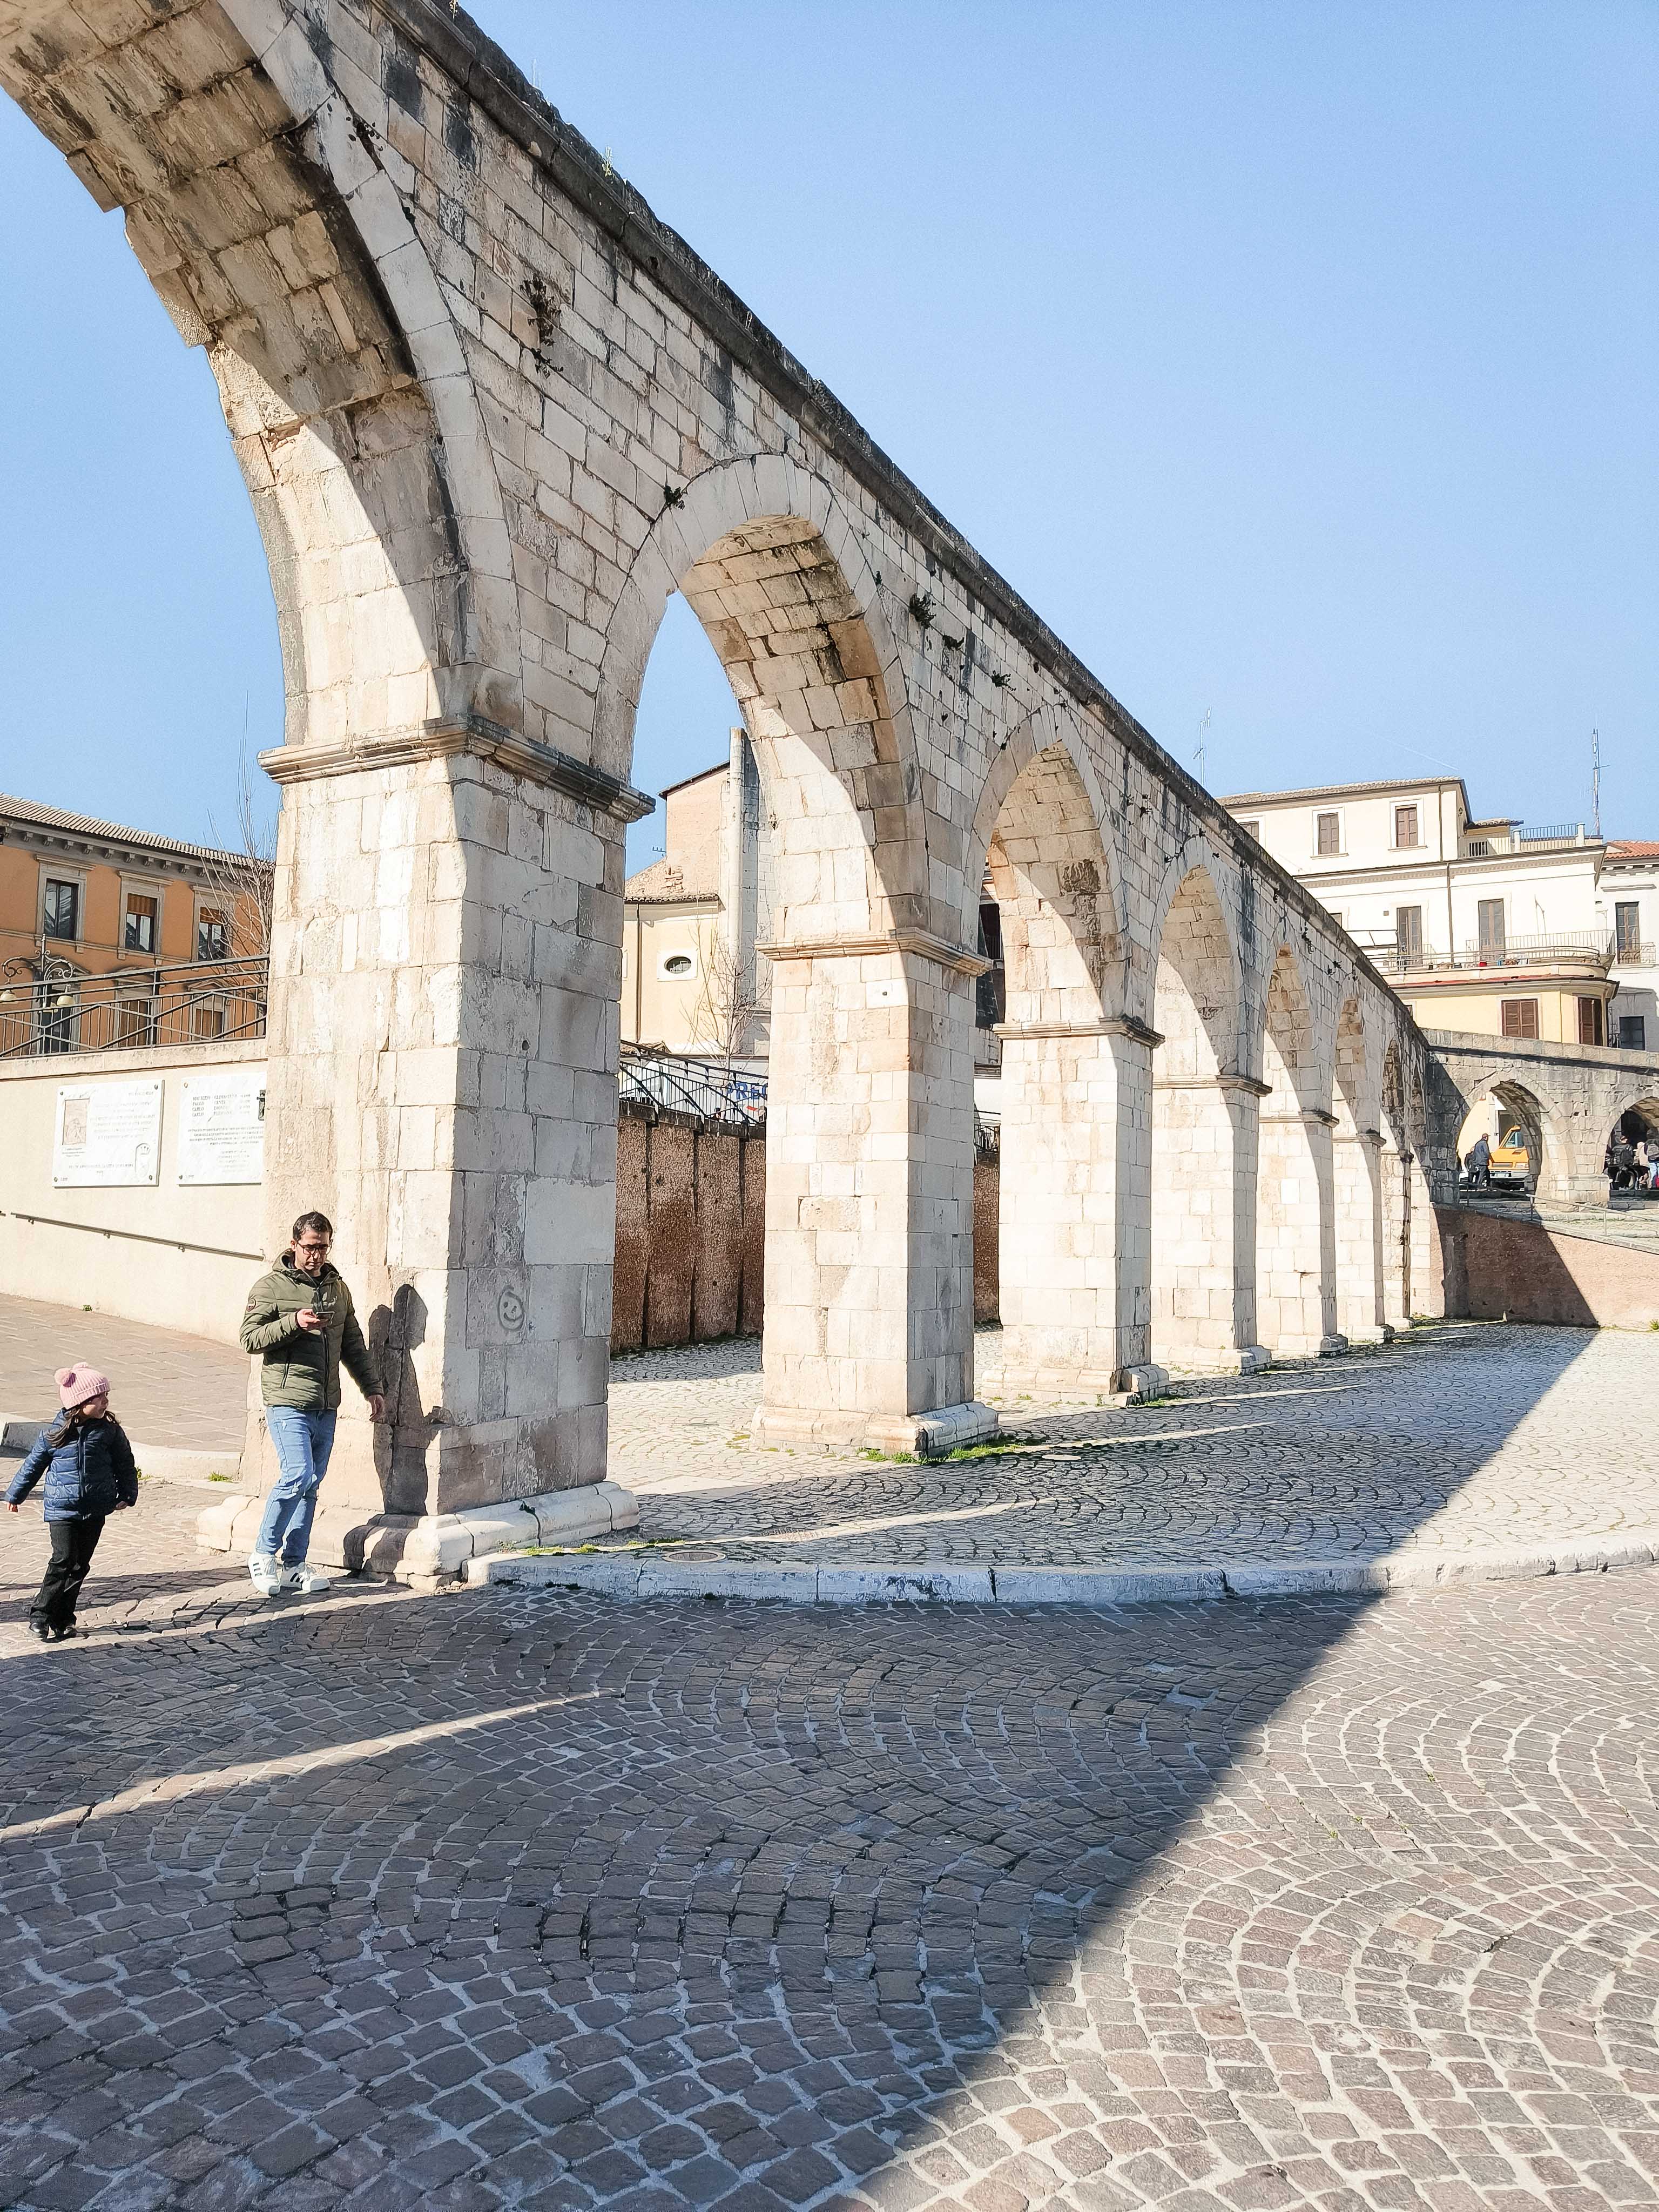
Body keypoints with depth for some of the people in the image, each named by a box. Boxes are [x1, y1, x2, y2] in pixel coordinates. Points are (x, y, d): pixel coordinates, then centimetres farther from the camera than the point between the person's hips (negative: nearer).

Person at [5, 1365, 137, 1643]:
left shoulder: (111, 1431, -2)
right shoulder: (55, 1434, -6)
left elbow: (125, 1464, 10)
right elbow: (33, 1465, 8)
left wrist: (127, 1495, 5)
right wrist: (15, 1495, 17)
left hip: (95, 1511, 3)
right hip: (62, 1509, -2)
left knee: (80, 1564, 8)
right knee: (64, 1560, -13)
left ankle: (62, 1618, 20)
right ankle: (40, 1614, 1)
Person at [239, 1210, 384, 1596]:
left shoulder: (338, 1287, 15)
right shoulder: (270, 1286, -1)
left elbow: (353, 1344, 21)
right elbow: (249, 1338, -7)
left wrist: (372, 1388, 17)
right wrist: (294, 1322, -20)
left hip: (326, 1406, 6)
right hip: (288, 1401, -6)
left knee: (311, 1485, 8)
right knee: (297, 1476, -15)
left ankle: (294, 1565, 16)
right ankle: (263, 1554, 3)